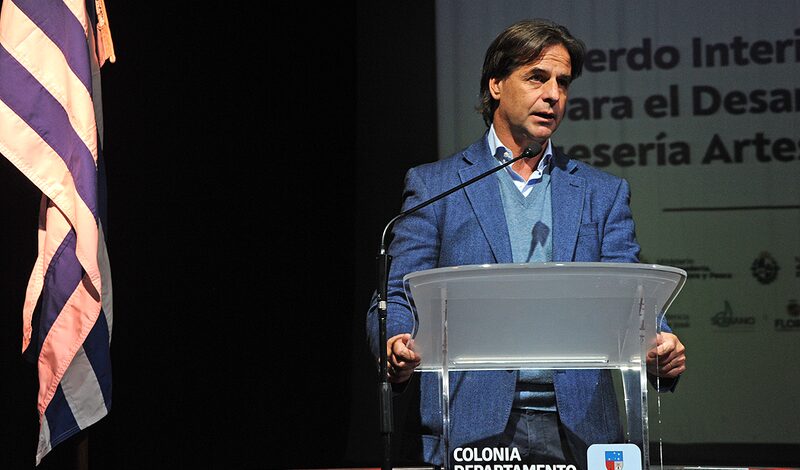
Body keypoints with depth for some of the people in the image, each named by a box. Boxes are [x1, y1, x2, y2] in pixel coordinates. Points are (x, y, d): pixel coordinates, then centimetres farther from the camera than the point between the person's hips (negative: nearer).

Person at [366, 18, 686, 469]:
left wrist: (660, 346, -14)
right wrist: (397, 349, -18)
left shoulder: (604, 193, 16)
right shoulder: (434, 185, 9)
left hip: (576, 428, 2)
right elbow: (397, 296, 4)